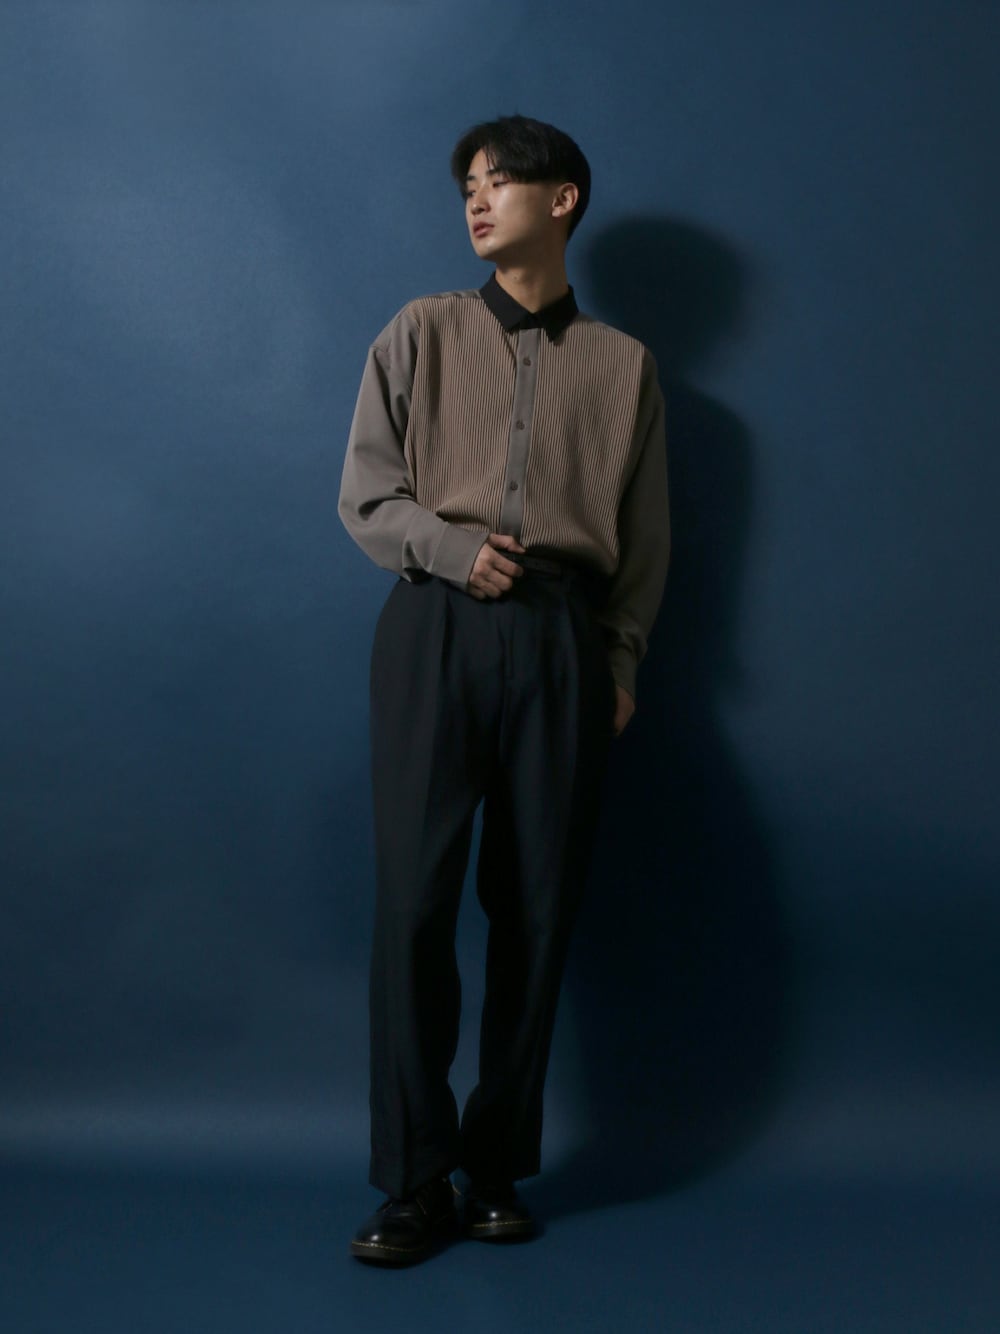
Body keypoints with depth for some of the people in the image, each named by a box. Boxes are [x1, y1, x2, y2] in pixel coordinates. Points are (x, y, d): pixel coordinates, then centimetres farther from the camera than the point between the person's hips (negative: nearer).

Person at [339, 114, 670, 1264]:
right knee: (415, 895, -8)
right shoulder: (423, 332, 12)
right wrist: (453, 546, -8)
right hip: (435, 625, -1)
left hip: (561, 638, 1)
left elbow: (644, 535, 14)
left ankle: (498, 1165, 13)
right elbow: (363, 494, 8)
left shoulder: (622, 364, 14)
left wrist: (621, 663, 8)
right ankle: (414, 1179, 2)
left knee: (536, 904, 0)